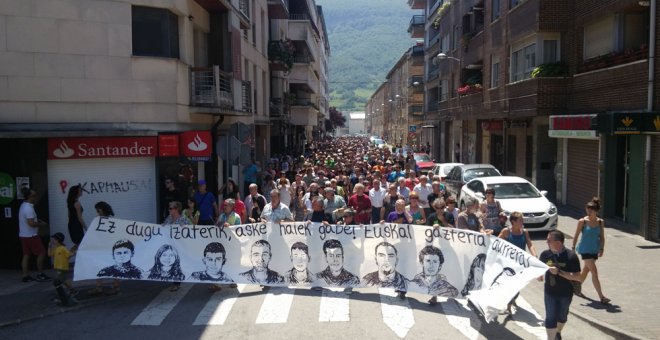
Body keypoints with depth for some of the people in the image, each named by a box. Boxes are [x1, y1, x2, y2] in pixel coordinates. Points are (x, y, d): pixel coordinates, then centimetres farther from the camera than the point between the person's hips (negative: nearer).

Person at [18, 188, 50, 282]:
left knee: (26, 255, 11)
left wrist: (38, 221, 11)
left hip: (23, 235, 10)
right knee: (42, 253, -3)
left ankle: (25, 276, 14)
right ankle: (40, 274, 1)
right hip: (31, 235, -10)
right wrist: (41, 224, -11)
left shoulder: (23, 205, 10)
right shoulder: (29, 208, -21)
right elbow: (31, 223, -25)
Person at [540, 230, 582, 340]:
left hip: (566, 293, 0)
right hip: (550, 292, 0)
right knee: (550, 317, -3)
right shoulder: (545, 254, -11)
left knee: (562, 316, 22)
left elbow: (578, 277, -22)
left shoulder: (571, 256, -19)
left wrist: (559, 272, -31)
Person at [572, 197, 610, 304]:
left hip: (594, 249, 5)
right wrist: (573, 248, -2)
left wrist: (601, 249, -2)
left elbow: (602, 237, 7)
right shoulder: (582, 221, -11)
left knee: (586, 270, 17)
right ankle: (601, 297, -9)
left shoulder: (600, 222, 0)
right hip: (585, 249, -5)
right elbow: (576, 235, -4)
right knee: (594, 271, -10)